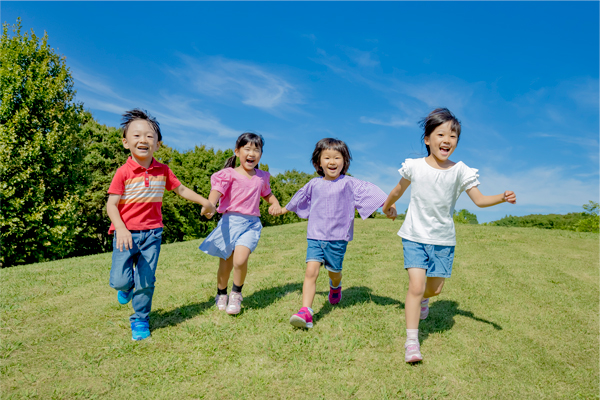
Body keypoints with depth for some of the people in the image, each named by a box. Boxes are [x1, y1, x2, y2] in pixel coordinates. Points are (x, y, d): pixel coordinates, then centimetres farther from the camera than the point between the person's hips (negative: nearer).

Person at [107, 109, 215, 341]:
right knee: (120, 281, -6)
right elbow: (111, 205, -11)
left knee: (146, 281, 3)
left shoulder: (163, 171, 2)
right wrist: (121, 229, -25)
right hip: (126, 233, -2)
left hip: (151, 233, 2)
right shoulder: (123, 173, -8)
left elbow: (181, 190, 15)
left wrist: (204, 202, 13)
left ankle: (140, 321, 22)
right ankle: (126, 287, 32)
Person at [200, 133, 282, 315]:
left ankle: (236, 293, 7)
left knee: (240, 260, -20)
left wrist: (276, 204, 8)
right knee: (225, 265, 8)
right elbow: (217, 190, -19)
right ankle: (221, 294, 36)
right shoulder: (229, 174, -3)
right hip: (230, 221, -1)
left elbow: (268, 194, 29)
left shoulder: (261, 177, 12)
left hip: (251, 224, 2)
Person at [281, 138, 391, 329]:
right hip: (315, 236, 1)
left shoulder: (349, 183, -4)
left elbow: (370, 190, -13)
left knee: (334, 271, 12)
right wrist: (285, 209, 40)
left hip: (338, 237, -1)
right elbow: (300, 197, 25)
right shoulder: (314, 184, 7)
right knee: (311, 271, -13)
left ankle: (335, 286, 49)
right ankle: (305, 312, -12)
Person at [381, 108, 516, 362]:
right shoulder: (414, 167, -7)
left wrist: (502, 198, -23)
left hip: (443, 239, 2)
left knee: (435, 288, 12)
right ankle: (411, 342, -1)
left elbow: (480, 200, -4)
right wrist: (387, 207, 26)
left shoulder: (460, 171, -5)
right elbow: (398, 190, 11)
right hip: (415, 236, -2)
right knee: (415, 285, -12)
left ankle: (423, 298, 51)